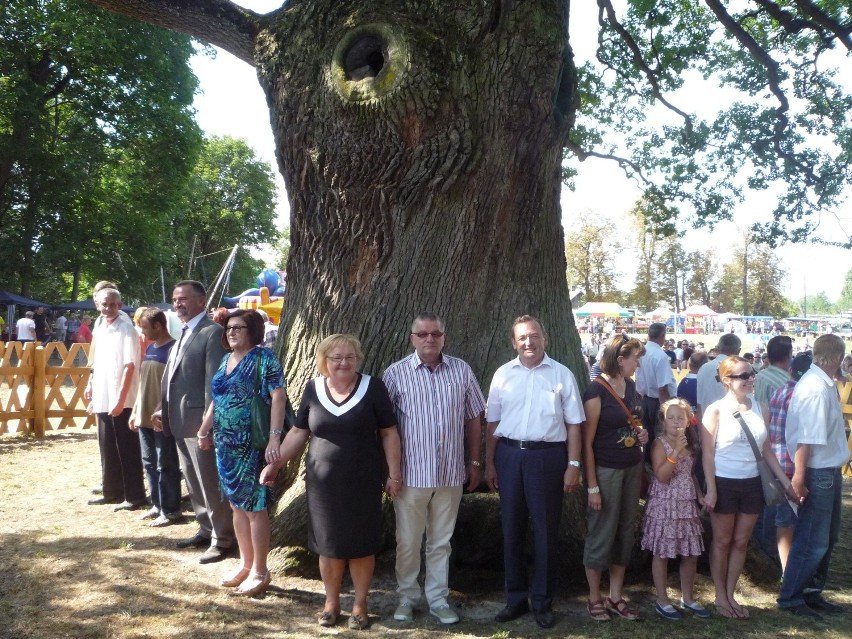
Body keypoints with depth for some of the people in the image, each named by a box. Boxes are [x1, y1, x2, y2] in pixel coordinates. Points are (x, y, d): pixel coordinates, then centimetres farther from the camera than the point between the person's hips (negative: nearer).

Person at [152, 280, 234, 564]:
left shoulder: (213, 333, -14)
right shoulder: (183, 334, 16)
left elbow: (214, 381, -19)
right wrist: (163, 408, 12)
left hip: (200, 422, -9)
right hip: (180, 422, 9)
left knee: (211, 484, 0)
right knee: (193, 483, 18)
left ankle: (222, 540, 11)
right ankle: (206, 530, 31)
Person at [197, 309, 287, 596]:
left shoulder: (263, 358, -11)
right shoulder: (226, 359, 12)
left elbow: (278, 398, -19)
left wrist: (274, 438, -26)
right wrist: (204, 431, 20)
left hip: (251, 446, -8)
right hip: (226, 444, 8)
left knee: (254, 507, 0)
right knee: (237, 506, 15)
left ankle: (260, 571, 12)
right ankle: (246, 564, 27)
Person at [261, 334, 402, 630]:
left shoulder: (372, 387, -6)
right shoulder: (314, 389, 1)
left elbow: (388, 433, -3)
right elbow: (299, 432, 8)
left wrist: (394, 473, -4)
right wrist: (275, 464, 3)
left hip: (362, 483, -2)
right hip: (323, 483, 2)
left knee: (361, 545, 7)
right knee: (328, 545, 10)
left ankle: (360, 604, 24)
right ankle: (331, 602, 28)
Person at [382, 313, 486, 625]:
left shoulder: (461, 371, 3)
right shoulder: (396, 373, -5)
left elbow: (474, 418, 9)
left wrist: (475, 462, 9)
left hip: (451, 473, 2)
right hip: (411, 473, -2)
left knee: (441, 541, 14)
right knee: (408, 541, 10)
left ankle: (438, 599, 27)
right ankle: (407, 597, 27)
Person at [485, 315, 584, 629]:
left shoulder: (562, 375, 0)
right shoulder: (503, 374, 5)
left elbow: (573, 424, 0)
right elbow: (493, 422, 9)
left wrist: (573, 465, -6)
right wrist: (489, 463, 6)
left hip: (548, 455, -2)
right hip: (509, 454, 2)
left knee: (545, 530, 6)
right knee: (512, 528, 11)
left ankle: (543, 601, 20)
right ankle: (516, 597, 25)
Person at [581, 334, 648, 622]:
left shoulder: (630, 386, 4)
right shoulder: (596, 391, -17)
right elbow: (587, 442, -16)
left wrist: (641, 433, 1)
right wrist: (592, 486, -17)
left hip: (633, 467, 7)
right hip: (605, 470, -7)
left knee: (625, 531, 13)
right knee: (602, 533, 3)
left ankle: (615, 596, 25)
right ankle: (594, 598, 19)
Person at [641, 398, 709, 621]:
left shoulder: (689, 444, 10)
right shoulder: (660, 444, -11)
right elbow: (661, 476, -21)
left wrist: (700, 495, 8)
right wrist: (676, 451, -24)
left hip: (687, 504, 7)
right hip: (665, 505, -6)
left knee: (691, 552, 11)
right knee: (662, 553, 3)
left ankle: (688, 598, 26)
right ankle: (662, 600, 13)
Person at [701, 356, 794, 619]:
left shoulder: (758, 407, 4)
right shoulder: (716, 410, -10)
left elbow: (766, 449, 10)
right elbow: (708, 453, -10)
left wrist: (785, 481, 7)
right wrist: (711, 490, -15)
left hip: (752, 483, 4)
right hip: (724, 483, -4)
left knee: (741, 542, 13)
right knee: (722, 542, 9)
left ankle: (730, 594, 26)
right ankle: (720, 597, 22)